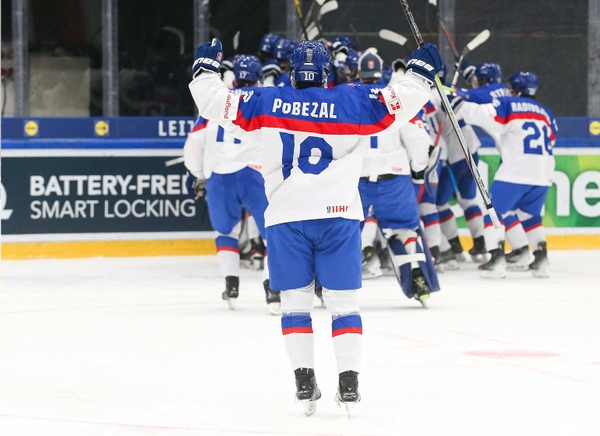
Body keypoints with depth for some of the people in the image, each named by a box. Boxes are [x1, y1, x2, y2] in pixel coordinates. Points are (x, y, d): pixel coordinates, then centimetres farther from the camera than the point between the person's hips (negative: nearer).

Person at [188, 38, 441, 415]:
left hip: (285, 218, 1)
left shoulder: (266, 103, 5)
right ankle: (349, 384, -1)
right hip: (338, 215, -1)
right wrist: (422, 71, 17)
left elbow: (215, 102, 8)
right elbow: (399, 104, 1)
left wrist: (206, 67, 26)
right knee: (343, 300, 4)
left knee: (295, 300, 10)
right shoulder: (352, 102, 2)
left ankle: (304, 381, 3)